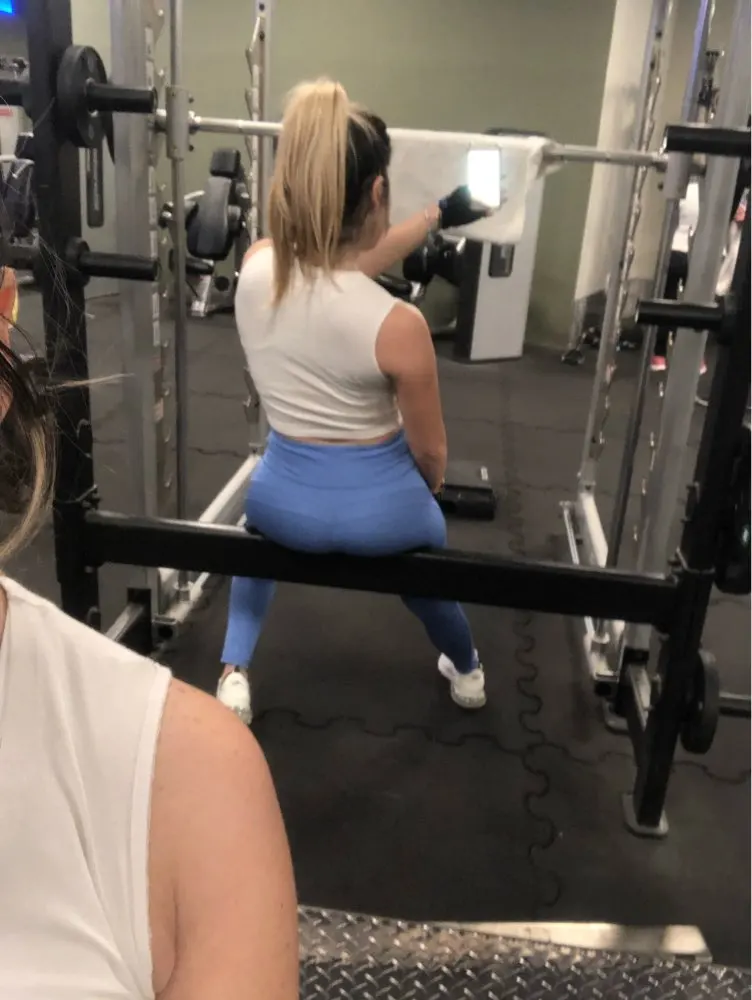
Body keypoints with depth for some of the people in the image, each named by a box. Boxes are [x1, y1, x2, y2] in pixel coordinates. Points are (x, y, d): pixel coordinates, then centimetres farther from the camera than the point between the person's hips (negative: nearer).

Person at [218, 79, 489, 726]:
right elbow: (429, 451, -13)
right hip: (380, 508, -2)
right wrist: (432, 484, 11)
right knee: (424, 554, 35)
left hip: (287, 501, 3)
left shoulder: (256, 269, -15)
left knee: (266, 520, 41)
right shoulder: (398, 325, -27)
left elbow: (339, 268, 6)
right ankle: (467, 673, 58)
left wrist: (436, 217, 18)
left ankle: (234, 674, 31)